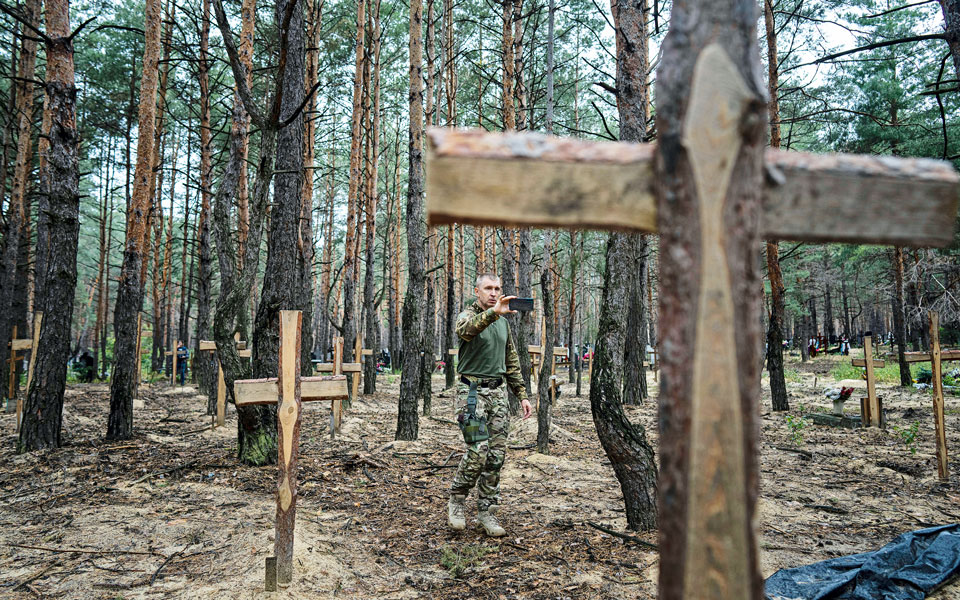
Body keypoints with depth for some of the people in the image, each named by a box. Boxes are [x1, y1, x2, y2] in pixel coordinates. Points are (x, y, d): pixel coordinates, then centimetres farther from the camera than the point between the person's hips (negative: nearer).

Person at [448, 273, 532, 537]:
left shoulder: (503, 323, 16)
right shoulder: (467, 315, -4)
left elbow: (512, 362, 21)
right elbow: (466, 329, -31)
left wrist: (522, 395, 15)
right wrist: (493, 312, -48)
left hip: (498, 391, 6)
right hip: (471, 390, -6)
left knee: (497, 454, 3)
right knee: (478, 451, -14)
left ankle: (486, 510, 15)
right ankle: (456, 501, 9)